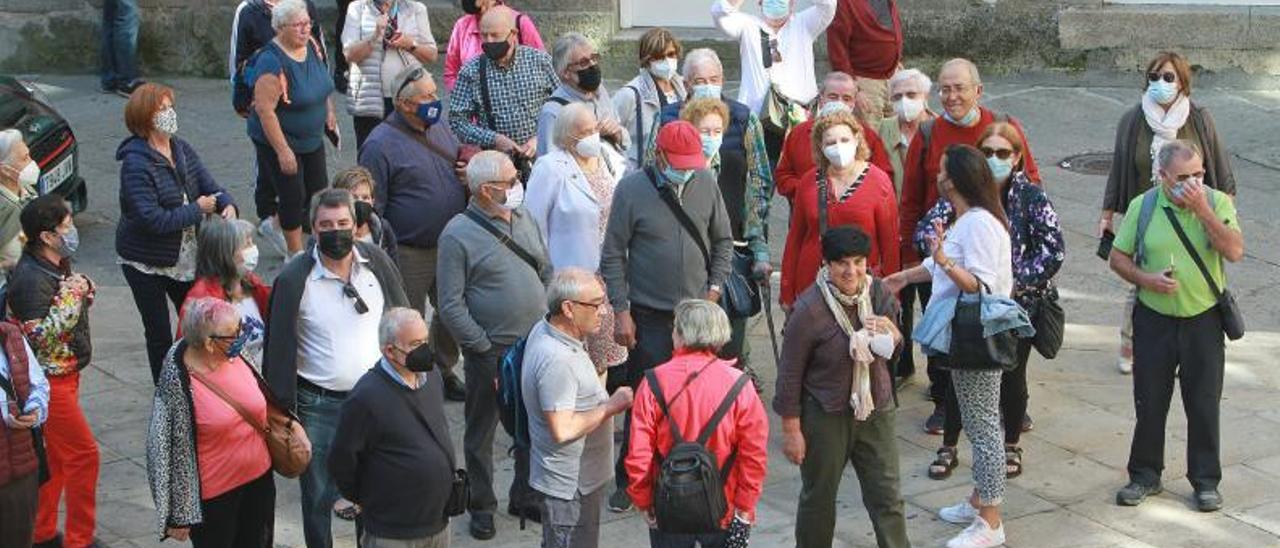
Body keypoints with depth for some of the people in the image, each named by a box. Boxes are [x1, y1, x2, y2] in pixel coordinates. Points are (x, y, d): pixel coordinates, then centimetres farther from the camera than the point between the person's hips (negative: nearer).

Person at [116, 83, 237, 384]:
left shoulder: (181, 149, 0)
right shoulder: (135, 163, -23)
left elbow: (209, 185, 0)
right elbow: (152, 219, -29)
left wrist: (227, 205, -23)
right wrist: (197, 209, -20)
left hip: (185, 257, 7)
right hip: (146, 262, -6)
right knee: (160, 335, 6)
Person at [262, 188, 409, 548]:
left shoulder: (377, 262, -3)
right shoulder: (294, 279, -12)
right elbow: (280, 351, -7)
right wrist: (286, 414, -8)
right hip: (319, 406, -2)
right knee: (319, 496, 9)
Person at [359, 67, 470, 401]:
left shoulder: (440, 127, 6)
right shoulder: (381, 145, -17)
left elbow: (459, 166, 23)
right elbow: (372, 208, -15)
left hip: (451, 246, 7)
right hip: (410, 252, -7)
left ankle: (444, 371, 39)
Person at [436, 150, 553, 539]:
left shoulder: (522, 216, 6)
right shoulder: (458, 235, -14)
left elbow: (547, 273, 15)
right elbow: (450, 306, -14)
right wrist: (483, 347, -14)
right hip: (490, 353, -6)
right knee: (481, 433, 9)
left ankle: (525, 497, 32)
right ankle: (482, 506, 24)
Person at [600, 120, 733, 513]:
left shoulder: (706, 183, 0)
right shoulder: (631, 189, -9)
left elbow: (723, 241, 11)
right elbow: (613, 255, -6)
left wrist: (714, 290, 2)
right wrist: (621, 311, -8)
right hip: (649, 315, -3)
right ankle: (629, 481, 14)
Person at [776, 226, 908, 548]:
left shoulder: (879, 292, -4)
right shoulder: (809, 309, -19)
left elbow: (896, 352, 11)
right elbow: (790, 374, -13)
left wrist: (891, 333, -13)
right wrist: (791, 430, -11)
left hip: (876, 410, 4)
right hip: (825, 416, -4)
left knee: (887, 496, 6)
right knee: (819, 497, 14)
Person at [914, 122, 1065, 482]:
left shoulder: (1031, 197, -8)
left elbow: (1055, 250, -12)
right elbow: (926, 229, -8)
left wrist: (1018, 283, -18)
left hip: (1018, 303, -1)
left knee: (1012, 376, 10)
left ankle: (1011, 448, 29)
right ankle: (948, 448, 19)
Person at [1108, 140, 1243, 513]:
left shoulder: (1217, 202, -5)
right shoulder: (1143, 207, -3)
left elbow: (1235, 252, -19)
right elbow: (1118, 258, 3)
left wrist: (1202, 210, -24)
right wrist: (1146, 279, -15)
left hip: (1203, 319, -1)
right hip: (1154, 319, 1)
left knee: (1204, 404, 5)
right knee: (1149, 402, 8)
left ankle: (1206, 481, 19)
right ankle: (1145, 475, 23)